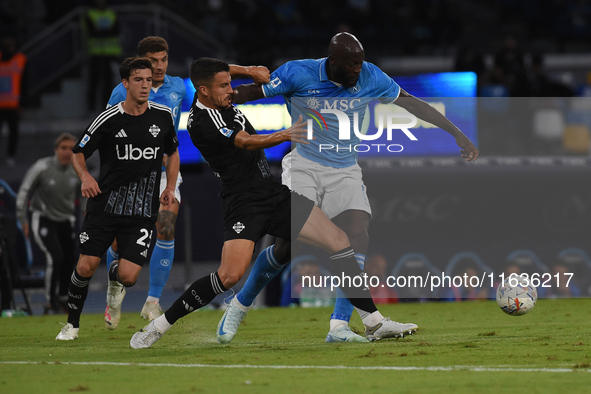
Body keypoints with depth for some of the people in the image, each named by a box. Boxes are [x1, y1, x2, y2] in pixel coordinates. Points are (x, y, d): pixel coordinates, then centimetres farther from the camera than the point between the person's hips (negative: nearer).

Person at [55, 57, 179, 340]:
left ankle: (115, 281, 29)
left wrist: (170, 187, 6)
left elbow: (172, 153, 20)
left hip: (142, 211, 1)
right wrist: (85, 177, -16)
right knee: (86, 266, -9)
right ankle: (72, 323, 14)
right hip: (104, 206, -1)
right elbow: (78, 153, 5)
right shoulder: (108, 120, -7)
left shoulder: (163, 116, 2)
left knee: (128, 276, -11)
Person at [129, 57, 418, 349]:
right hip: (244, 202, -8)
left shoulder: (223, 102, 9)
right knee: (231, 275, -23)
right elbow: (246, 142, -27)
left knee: (339, 241, -1)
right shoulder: (200, 122, -17)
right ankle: (159, 325, -6)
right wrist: (283, 136, -40)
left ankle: (374, 323, 4)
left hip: (275, 192, 8)